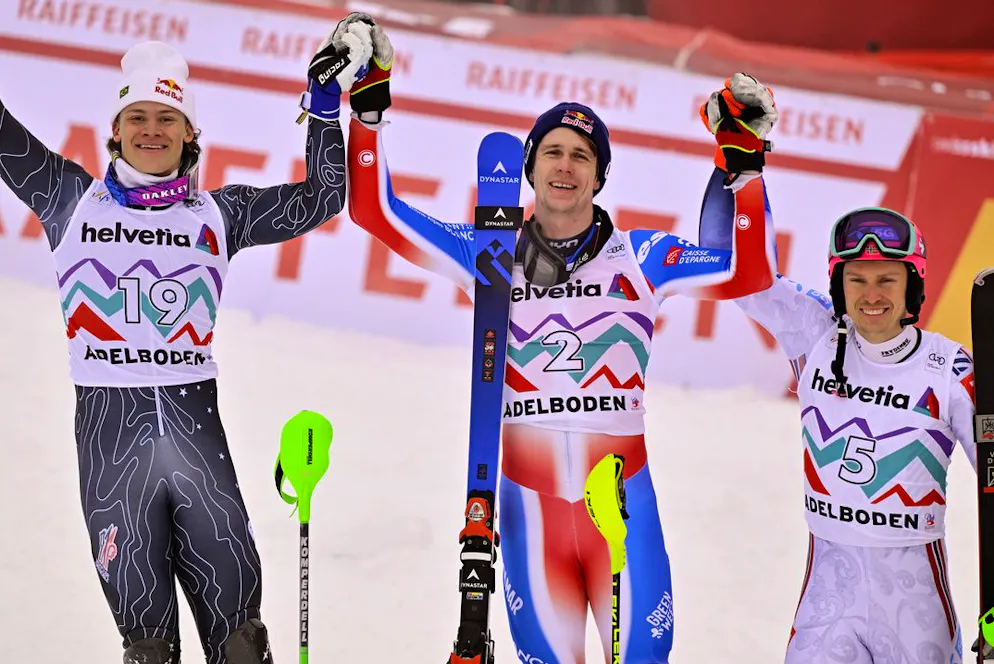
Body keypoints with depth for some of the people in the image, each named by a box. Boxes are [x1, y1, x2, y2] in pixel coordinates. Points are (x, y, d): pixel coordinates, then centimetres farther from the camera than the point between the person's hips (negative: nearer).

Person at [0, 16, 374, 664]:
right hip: (109, 427, -1)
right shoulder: (74, 199, 9)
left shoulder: (219, 213, 12)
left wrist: (326, 104, 11)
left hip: (194, 422, 1)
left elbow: (322, 197, 18)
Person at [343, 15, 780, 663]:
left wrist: (745, 165, -14)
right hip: (529, 503, 1)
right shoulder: (491, 257, 6)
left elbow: (748, 274, -8)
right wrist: (369, 107, 0)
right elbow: (376, 211, 6)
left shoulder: (639, 257, 3)